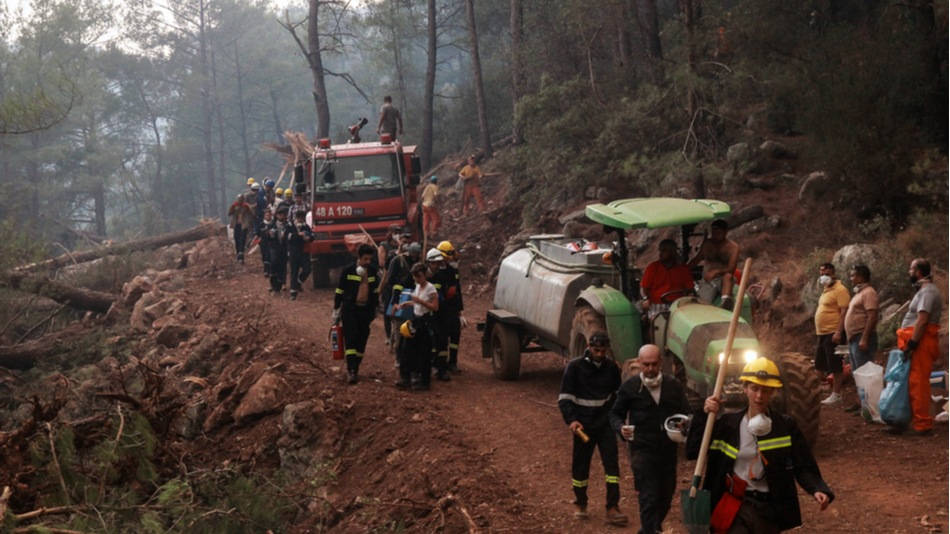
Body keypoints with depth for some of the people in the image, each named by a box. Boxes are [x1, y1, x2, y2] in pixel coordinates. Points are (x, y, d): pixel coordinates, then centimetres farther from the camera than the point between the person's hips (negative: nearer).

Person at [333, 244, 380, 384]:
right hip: (350, 310, -4)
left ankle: (355, 369, 15)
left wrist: (374, 309, 19)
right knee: (350, 338, -13)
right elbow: (339, 291, 1)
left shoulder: (373, 272, 7)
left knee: (361, 341, 5)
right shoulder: (348, 271, -4)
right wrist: (336, 310, 2)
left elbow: (376, 291, 19)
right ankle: (351, 370, -18)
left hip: (366, 310, 4)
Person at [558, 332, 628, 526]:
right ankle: (580, 504, 28)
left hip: (605, 424, 2)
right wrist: (571, 420, -20)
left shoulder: (611, 368, 3)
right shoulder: (575, 367, -7)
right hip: (583, 426, -2)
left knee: (612, 464, -8)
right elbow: (564, 397, -7)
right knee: (580, 465, 9)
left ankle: (612, 509, -8)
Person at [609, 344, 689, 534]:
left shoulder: (674, 385, 4)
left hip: (668, 449, 4)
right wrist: (621, 428, -15)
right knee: (648, 499, -10)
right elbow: (616, 413, 7)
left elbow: (685, 413, 9)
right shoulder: (630, 387, -2)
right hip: (642, 449, -4)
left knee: (665, 497, 15)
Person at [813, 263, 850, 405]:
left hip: (833, 333, -10)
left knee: (834, 366, -5)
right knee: (819, 365, 14)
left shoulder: (839, 289, -12)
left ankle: (836, 394, -1)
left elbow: (844, 311, -19)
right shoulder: (826, 290, 17)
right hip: (822, 334, 10)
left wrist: (838, 332, -24)